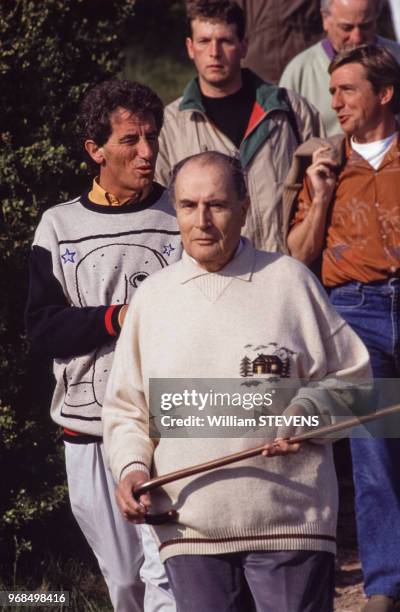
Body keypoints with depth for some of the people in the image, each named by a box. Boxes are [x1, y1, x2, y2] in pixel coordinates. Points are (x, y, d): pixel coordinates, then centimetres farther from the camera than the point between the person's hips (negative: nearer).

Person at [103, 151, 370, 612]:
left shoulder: (289, 280, 6)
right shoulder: (152, 297, 12)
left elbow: (351, 376, 9)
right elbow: (125, 408, 16)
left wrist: (307, 409, -10)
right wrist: (131, 466, -2)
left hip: (289, 522, -2)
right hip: (188, 526, 2)